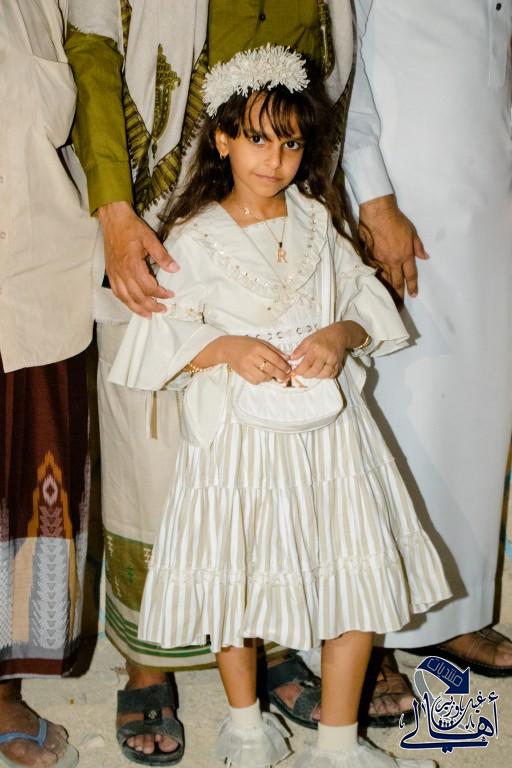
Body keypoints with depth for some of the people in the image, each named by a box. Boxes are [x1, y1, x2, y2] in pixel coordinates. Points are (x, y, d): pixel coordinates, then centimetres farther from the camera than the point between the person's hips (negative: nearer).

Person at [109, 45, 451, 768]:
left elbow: (369, 304, 8)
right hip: (236, 434, -2)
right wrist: (226, 349, -19)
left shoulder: (317, 221, 7)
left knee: (360, 579, 2)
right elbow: (161, 334, -4)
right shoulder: (192, 237, -2)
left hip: (328, 431, 3)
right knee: (235, 579, 9)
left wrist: (341, 335, -12)